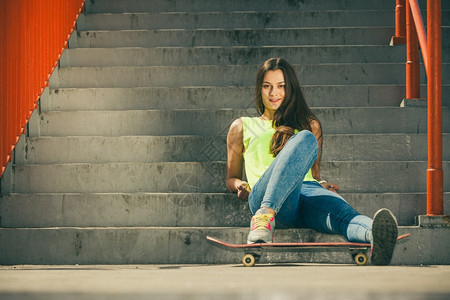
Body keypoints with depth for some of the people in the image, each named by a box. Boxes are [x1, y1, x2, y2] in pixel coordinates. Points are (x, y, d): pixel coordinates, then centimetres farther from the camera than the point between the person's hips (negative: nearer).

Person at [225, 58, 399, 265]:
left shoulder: (311, 124, 33)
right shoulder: (242, 127, 28)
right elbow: (231, 177, 29)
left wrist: (321, 185, 9)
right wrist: (241, 187, 5)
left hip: (307, 189, 3)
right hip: (265, 197, -2)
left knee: (342, 214, -37)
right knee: (305, 139, -33)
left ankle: (375, 236, -75)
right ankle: (265, 216, -55)